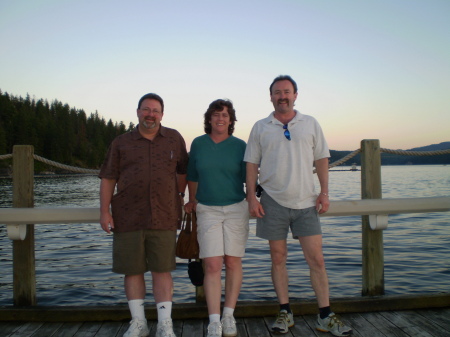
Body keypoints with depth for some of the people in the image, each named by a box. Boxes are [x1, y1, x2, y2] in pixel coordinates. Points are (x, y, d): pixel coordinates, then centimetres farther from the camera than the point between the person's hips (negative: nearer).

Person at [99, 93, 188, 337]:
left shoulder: (174, 139, 9)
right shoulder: (121, 143, 7)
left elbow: (182, 171, 17)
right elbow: (108, 179, 4)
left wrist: (179, 197, 11)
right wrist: (104, 212, -2)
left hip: (163, 218, 0)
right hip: (127, 218, 1)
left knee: (162, 270, 2)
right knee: (132, 270, 7)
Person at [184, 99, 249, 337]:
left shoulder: (239, 146, 0)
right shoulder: (198, 144, 4)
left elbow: (248, 178, 4)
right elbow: (193, 177, 13)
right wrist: (192, 201, 19)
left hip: (236, 209, 0)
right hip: (207, 210, 0)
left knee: (233, 263, 4)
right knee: (212, 265, -6)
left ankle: (228, 316, 18)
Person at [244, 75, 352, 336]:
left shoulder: (311, 124, 8)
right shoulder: (260, 127, 6)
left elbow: (321, 159, 8)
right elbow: (252, 165, 6)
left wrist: (324, 192, 0)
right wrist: (251, 196, -3)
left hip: (305, 202, 0)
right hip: (273, 202, 0)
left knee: (316, 259, 0)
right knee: (278, 258, 7)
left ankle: (326, 316, 12)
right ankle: (285, 312, 21)